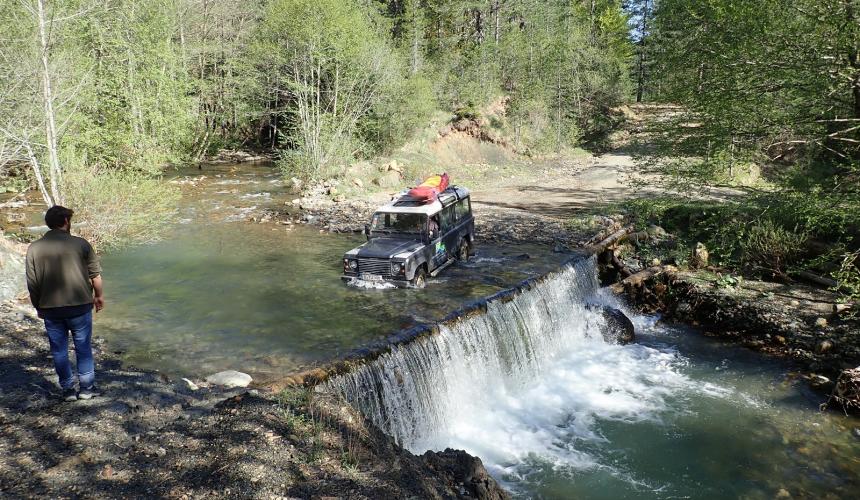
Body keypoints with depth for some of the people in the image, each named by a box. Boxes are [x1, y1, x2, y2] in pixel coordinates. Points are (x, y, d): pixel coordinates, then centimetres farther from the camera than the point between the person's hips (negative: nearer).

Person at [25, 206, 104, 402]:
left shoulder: (34, 248, -2)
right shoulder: (80, 244, -8)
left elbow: (32, 283, 2)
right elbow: (95, 273, -3)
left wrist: (38, 307, 14)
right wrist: (98, 295, 12)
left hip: (50, 309, 2)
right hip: (79, 305, -2)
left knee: (59, 350, 13)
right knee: (83, 348, 10)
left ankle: (68, 389, 19)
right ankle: (87, 388, 15)